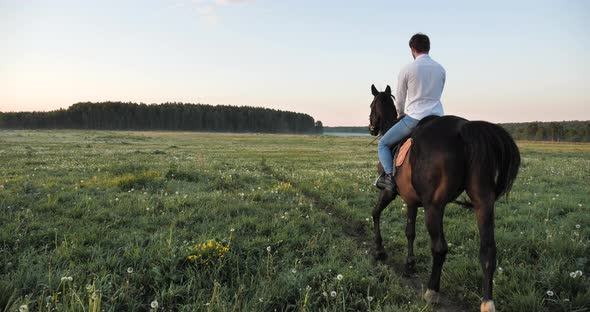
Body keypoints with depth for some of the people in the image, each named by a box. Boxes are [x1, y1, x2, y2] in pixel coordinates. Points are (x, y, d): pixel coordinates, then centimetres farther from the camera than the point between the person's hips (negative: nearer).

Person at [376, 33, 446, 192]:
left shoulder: (406, 69, -4)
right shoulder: (441, 69, 10)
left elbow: (400, 99, 5)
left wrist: (401, 115, 24)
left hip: (414, 118, -5)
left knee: (383, 144, 8)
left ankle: (389, 176, -11)